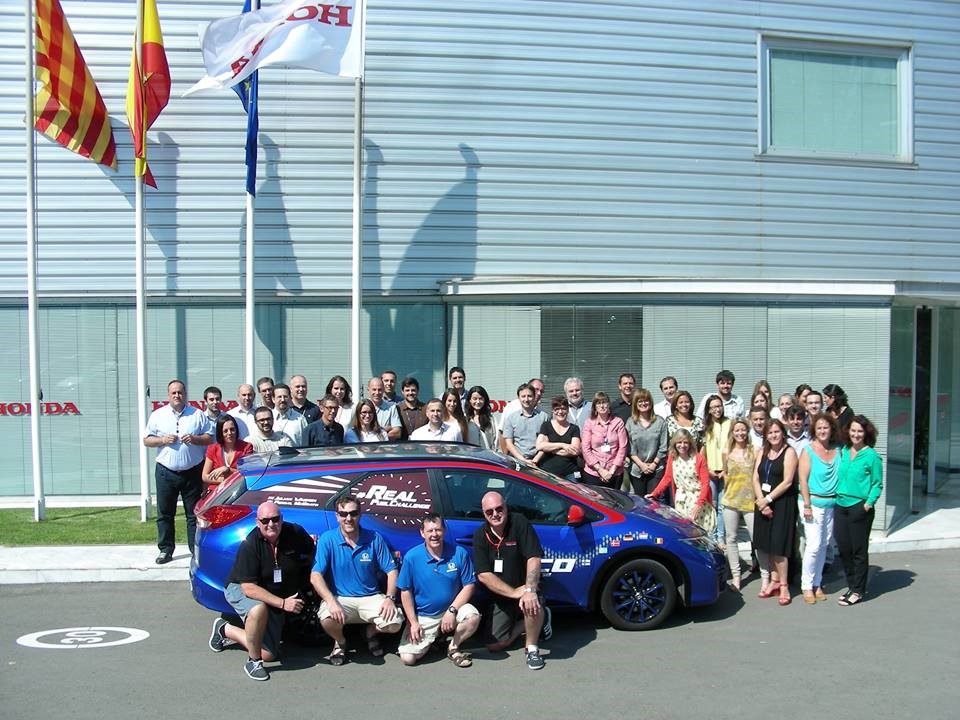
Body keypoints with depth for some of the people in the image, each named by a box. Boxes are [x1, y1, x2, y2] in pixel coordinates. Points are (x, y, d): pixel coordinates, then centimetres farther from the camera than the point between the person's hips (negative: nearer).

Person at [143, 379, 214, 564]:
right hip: (166, 472, 1)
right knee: (165, 513, 5)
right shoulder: (157, 415, 7)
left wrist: (194, 439, -14)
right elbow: (146, 440, 7)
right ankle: (165, 549, 14)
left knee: (194, 513, 3)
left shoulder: (198, 415, 4)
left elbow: (210, 438, 5)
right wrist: (163, 440, -11)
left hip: (192, 472, -1)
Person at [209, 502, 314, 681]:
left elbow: (312, 558, 5)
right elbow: (249, 588, -29)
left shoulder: (296, 534, -16)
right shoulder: (250, 544, -27)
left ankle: (225, 629, 24)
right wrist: (282, 603, -33)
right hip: (240, 589, -5)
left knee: (269, 654, 3)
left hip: (277, 596, 5)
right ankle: (253, 661, -20)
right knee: (259, 609, -41)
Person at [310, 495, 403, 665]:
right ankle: (340, 642, 5)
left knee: (394, 623, -22)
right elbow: (315, 576, -13)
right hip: (339, 598, -2)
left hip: (371, 598, 2)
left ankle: (372, 632, 16)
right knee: (327, 619, -34)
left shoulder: (374, 538, -2)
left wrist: (389, 598, -14)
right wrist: (331, 602, -27)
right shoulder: (327, 539, -7)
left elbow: (391, 570, 2)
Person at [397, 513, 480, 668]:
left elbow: (469, 585, -6)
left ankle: (453, 647, -1)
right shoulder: (412, 557, -10)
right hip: (422, 616, 0)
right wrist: (413, 622, -8)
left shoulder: (459, 553, -9)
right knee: (408, 658, -14)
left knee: (473, 616, -31)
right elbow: (406, 591, -3)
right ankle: (433, 640, 19)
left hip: (451, 609, 0)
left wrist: (452, 610, -17)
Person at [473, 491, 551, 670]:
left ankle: (532, 649, -12)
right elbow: (483, 575, -15)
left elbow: (534, 558, -24)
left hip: (524, 589, -3)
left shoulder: (519, 523, -16)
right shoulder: (480, 536, -8)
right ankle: (526, 623, 18)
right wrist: (514, 593, -25)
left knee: (532, 605, -37)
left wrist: (530, 591, -39)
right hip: (498, 598, 3)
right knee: (494, 645, -4)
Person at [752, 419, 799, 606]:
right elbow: (756, 479, 6)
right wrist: (761, 501, -7)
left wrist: (768, 499, -11)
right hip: (763, 502, 5)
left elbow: (787, 482, -12)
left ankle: (783, 585, 4)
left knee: (778, 545, -6)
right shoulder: (762, 452, 11)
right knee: (768, 544, 7)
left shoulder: (789, 452, -6)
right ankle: (774, 581, 17)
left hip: (782, 503, -5)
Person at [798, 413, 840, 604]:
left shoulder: (837, 451, 8)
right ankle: (807, 586, 3)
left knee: (824, 545, 10)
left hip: (832, 504, 5)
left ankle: (817, 584, 21)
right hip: (814, 502, -5)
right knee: (814, 545, -8)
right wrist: (807, 505, -14)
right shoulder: (808, 450, -5)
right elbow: (803, 480, -9)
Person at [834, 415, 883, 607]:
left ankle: (858, 591, 13)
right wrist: (836, 495, 9)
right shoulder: (843, 452, 9)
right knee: (843, 549, 11)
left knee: (859, 550, 3)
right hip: (841, 505, 6)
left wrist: (869, 502, -14)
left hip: (859, 507, -6)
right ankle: (851, 586, 25)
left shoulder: (872, 456, -7)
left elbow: (877, 484, -5)